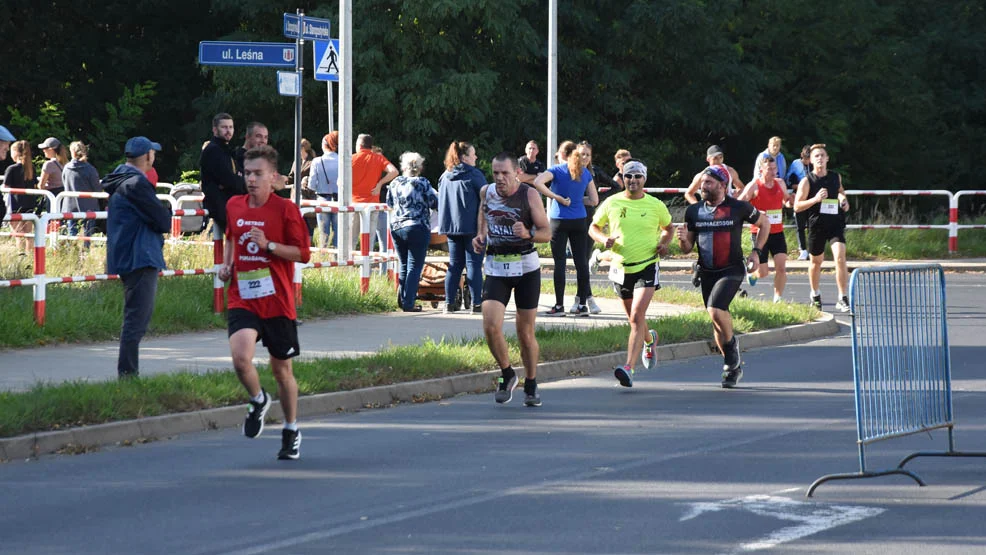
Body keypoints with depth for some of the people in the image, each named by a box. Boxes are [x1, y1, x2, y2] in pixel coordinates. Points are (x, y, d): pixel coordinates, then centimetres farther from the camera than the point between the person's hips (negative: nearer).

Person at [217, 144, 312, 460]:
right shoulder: (234, 206, 6)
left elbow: (304, 253, -7)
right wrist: (227, 264, 10)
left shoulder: (285, 209, -7)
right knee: (240, 357, -22)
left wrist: (269, 246, -19)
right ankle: (258, 401, 10)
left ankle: (291, 432, 29)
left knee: (282, 369, 9)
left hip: (277, 302, -2)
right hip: (242, 300, 2)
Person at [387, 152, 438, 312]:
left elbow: (389, 203, 17)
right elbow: (435, 203, -5)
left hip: (396, 227, 5)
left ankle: (402, 299, 15)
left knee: (404, 264, 17)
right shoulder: (423, 183, -9)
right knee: (415, 267, 0)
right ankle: (408, 303, -3)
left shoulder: (395, 183, 4)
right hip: (417, 228, -5)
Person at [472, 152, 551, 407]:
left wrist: (528, 233, -30)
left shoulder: (529, 195, -9)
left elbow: (546, 233, -9)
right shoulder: (486, 192, 1)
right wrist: (480, 236, 3)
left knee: (526, 332, 4)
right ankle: (507, 374, 9)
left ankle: (531, 385, 23)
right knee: (491, 327, -14)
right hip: (496, 268, 2)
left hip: (526, 266, -2)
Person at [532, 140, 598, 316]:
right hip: (579, 222, 2)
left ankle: (559, 306, -2)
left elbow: (538, 182, -22)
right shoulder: (586, 174, 2)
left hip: (559, 221, -2)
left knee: (559, 262, 0)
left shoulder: (558, 170, -5)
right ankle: (582, 304, 7)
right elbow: (594, 200, 5)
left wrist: (559, 198, -15)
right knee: (581, 262, 6)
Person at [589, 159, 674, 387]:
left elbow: (669, 228, 16)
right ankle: (650, 339, 53)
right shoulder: (611, 203, 1)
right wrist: (604, 239, -9)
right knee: (634, 319, 16)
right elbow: (594, 227, 12)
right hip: (621, 267, 3)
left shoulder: (656, 206, -1)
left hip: (647, 266, -3)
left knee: (637, 316, -19)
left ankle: (629, 368, -25)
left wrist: (664, 244, -3)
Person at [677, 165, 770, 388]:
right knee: (716, 319, 9)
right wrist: (683, 239, -14)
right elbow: (687, 249, 9)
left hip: (732, 269, -5)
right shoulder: (694, 211, 3)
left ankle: (731, 344, 2)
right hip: (706, 272, 5)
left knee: (716, 309, -26)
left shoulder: (738, 208, -6)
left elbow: (764, 222, 11)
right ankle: (733, 367, 23)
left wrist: (756, 251, 1)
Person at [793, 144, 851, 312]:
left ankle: (842, 299, -15)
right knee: (816, 261, 14)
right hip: (816, 225, -1)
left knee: (840, 257, -16)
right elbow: (797, 206, -9)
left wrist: (843, 199, 7)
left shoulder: (836, 177, 5)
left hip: (836, 223, 1)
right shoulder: (807, 181, -6)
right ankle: (815, 294, 40)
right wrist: (815, 199, -21)